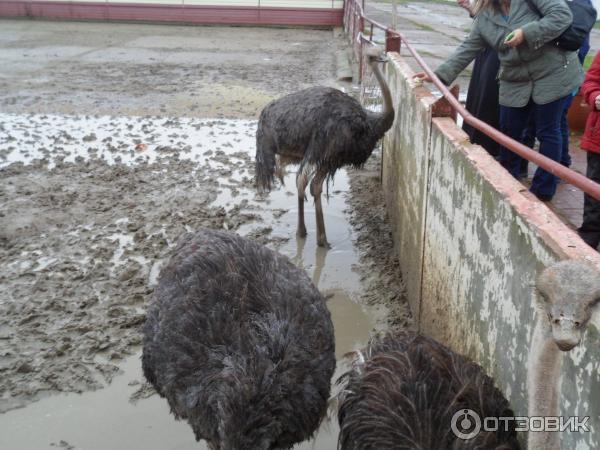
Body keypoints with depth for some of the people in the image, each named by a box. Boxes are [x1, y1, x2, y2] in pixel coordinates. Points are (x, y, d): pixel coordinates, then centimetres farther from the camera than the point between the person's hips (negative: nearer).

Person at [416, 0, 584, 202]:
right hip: (515, 81, 5)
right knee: (509, 132, 10)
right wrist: (439, 74, -8)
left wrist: (526, 33, -27)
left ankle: (542, 191, 14)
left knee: (547, 132, 2)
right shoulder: (484, 16, 2)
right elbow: (467, 49, 1)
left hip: (552, 75, -5)